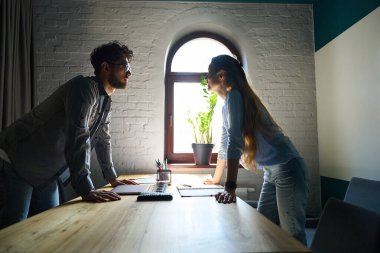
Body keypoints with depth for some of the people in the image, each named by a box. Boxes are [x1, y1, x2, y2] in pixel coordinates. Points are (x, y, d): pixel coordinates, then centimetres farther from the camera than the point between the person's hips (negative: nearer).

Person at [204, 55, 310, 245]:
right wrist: (216, 179, 27)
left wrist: (230, 187, -29)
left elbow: (235, 141, -25)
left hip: (287, 169, -9)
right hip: (272, 172, 9)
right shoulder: (226, 106, 13)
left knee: (292, 236, -5)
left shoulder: (234, 95, -14)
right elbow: (225, 144, 20)